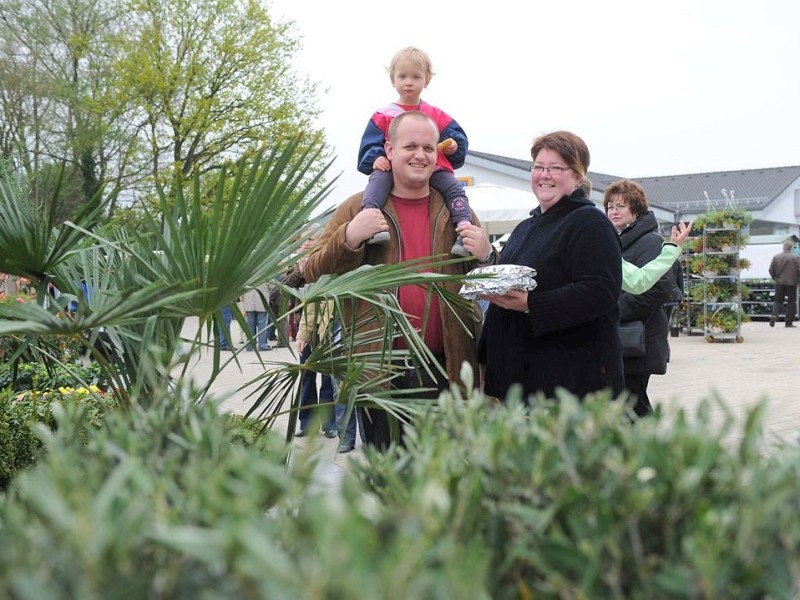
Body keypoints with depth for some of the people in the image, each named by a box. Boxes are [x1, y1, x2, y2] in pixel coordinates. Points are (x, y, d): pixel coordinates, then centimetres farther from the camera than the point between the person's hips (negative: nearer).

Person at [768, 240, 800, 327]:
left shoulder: (776, 257, 1)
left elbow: (771, 270, 3)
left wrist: (775, 277, 19)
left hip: (779, 283, 2)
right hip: (792, 283, -2)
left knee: (778, 301, 10)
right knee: (791, 302, 6)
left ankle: (774, 315, -17)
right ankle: (789, 322, 4)